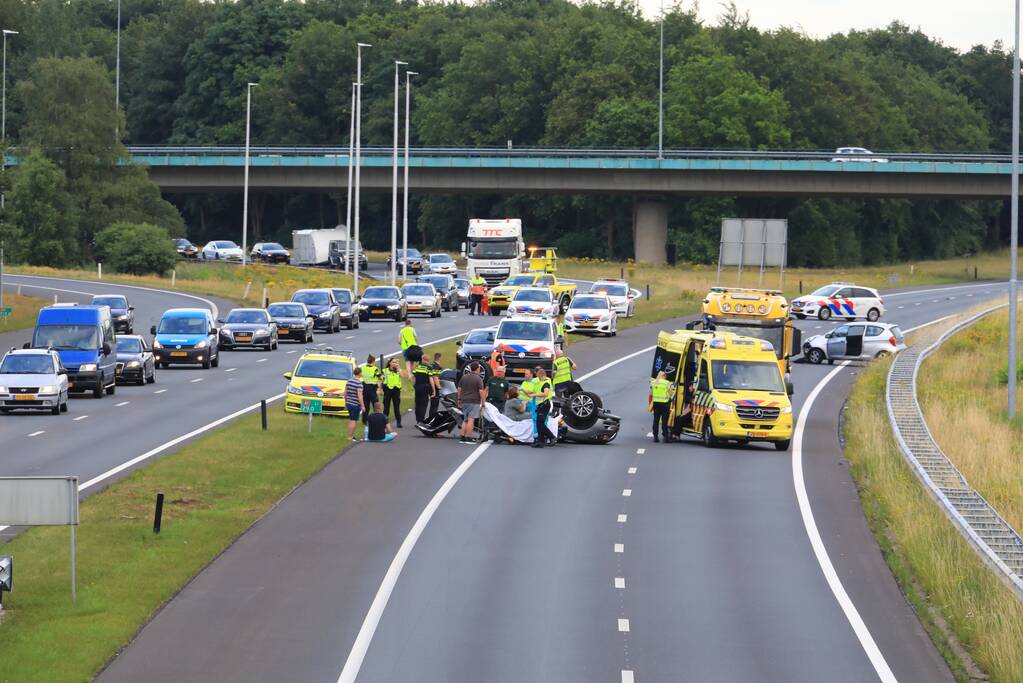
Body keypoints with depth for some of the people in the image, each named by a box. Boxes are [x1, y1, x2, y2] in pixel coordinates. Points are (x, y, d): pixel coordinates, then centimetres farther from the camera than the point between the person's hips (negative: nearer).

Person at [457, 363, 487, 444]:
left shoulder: (464, 377, 10)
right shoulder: (478, 379, -8)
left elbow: (459, 389, 13)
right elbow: (481, 391, -12)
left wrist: (459, 400, 20)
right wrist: (483, 402, -6)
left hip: (464, 401, 6)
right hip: (474, 402, -6)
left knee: (465, 420, 14)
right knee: (471, 420, -7)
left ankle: (463, 437, 11)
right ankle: (468, 438, -10)